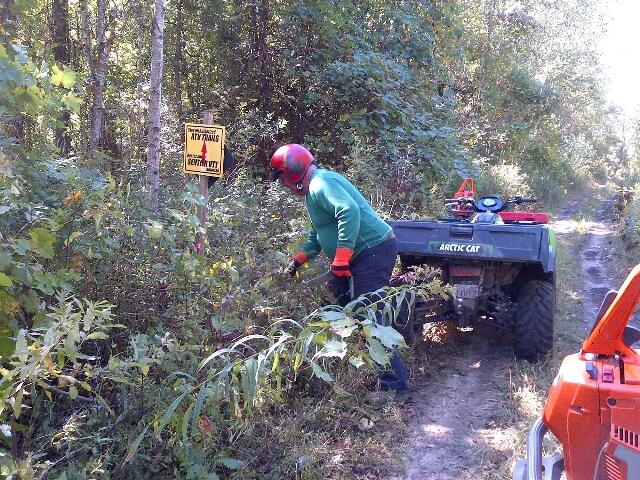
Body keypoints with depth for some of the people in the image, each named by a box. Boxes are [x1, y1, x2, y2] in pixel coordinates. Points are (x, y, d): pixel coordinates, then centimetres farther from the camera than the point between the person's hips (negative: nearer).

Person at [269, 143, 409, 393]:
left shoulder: (321, 184, -14)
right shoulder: (315, 189, 20)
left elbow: (350, 212, -30)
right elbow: (318, 233, 31)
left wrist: (339, 263, -28)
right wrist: (300, 258, 20)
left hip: (373, 251, -11)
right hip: (368, 254, 11)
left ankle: (395, 383, -6)